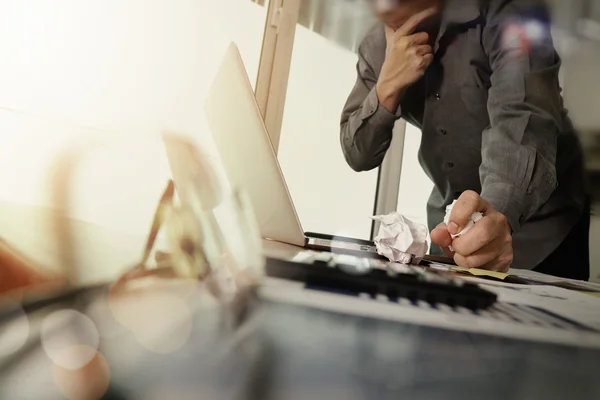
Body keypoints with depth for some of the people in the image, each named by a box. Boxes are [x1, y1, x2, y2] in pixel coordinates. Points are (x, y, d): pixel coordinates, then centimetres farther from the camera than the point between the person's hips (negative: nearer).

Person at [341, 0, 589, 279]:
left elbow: (523, 120, -35)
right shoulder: (376, 47, -5)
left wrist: (498, 210, -53)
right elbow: (358, 155, -6)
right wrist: (388, 86, -24)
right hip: (449, 219, 4)